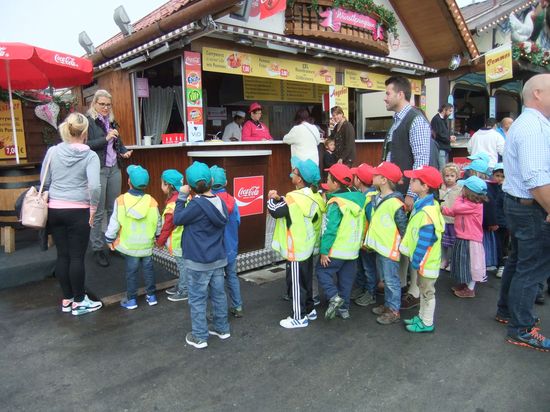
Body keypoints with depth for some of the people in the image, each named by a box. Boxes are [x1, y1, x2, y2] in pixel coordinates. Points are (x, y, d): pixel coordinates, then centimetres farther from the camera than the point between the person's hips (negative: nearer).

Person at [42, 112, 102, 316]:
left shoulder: (52, 151, 2)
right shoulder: (90, 155, -10)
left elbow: (44, 182, 9)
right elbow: (94, 186, -22)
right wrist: (93, 208, -9)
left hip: (54, 210, 5)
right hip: (78, 211, -4)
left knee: (62, 255, 12)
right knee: (77, 257, 3)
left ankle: (66, 300, 25)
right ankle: (79, 302, 14)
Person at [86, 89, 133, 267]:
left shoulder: (112, 122, 16)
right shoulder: (88, 121, -4)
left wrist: (124, 151, 6)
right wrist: (105, 139, -19)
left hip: (114, 169, 6)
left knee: (113, 209, 12)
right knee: (98, 212, -1)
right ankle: (98, 249, 9)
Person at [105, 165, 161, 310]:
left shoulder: (121, 200, -14)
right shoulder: (151, 201, -8)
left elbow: (114, 223, -12)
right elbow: (158, 223, 0)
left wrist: (109, 239, 2)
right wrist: (159, 237, 18)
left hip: (129, 245, -1)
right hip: (147, 245, 1)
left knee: (131, 271, 10)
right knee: (148, 268, 16)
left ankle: (131, 300, 19)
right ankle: (151, 296, 24)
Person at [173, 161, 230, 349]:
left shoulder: (196, 204, -21)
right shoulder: (220, 202, -2)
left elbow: (178, 219, -9)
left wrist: (182, 197, -3)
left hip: (198, 261, -6)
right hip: (218, 258, 6)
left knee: (197, 299, 7)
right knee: (218, 294, 17)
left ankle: (199, 336, 17)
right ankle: (222, 328, 31)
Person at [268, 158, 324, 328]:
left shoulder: (295, 198, -25)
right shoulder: (313, 196, 3)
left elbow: (275, 211, -17)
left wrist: (272, 199, 2)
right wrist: (279, 198, 2)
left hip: (296, 249, -9)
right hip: (307, 246, 9)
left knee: (295, 282, 4)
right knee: (306, 280, 21)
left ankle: (299, 318, 16)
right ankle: (309, 310, 35)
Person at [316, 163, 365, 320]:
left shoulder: (336, 203, -18)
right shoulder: (357, 199, 4)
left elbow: (330, 229, -20)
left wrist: (324, 250, -15)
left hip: (337, 249, -7)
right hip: (353, 249, 7)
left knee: (322, 271, 9)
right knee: (346, 279, 15)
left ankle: (334, 296, -6)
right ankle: (344, 308, 23)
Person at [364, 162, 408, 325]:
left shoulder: (395, 203, -21)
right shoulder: (377, 198, 5)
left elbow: (403, 227, -16)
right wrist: (369, 240, 16)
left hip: (390, 248, -8)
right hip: (379, 246, 8)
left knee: (392, 280, 4)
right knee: (385, 279, 19)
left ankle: (394, 311, 17)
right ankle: (388, 305, 33)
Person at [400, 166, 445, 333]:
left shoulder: (427, 212, -29)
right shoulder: (422, 205, 3)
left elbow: (425, 241, -26)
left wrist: (416, 261, -18)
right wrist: (415, 259, 18)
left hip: (426, 261, -9)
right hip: (422, 259, 9)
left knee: (427, 292, 8)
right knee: (423, 288, 22)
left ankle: (427, 323, 25)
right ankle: (422, 316, 39)